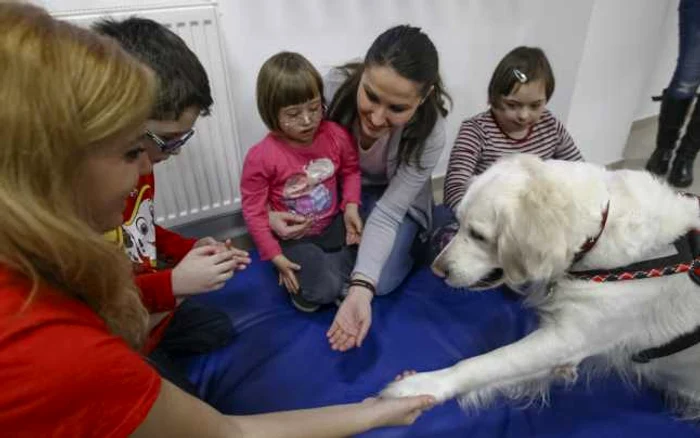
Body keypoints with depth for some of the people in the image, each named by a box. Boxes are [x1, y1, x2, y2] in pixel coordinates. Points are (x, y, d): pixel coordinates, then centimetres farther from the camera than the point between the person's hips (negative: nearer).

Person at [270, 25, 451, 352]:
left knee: (380, 281, -18)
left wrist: (361, 288, -41)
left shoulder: (430, 132, -31)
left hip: (395, 198, -1)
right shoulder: (333, 86, -31)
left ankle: (411, 241, 12)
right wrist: (267, 210, -32)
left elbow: (388, 212, -30)